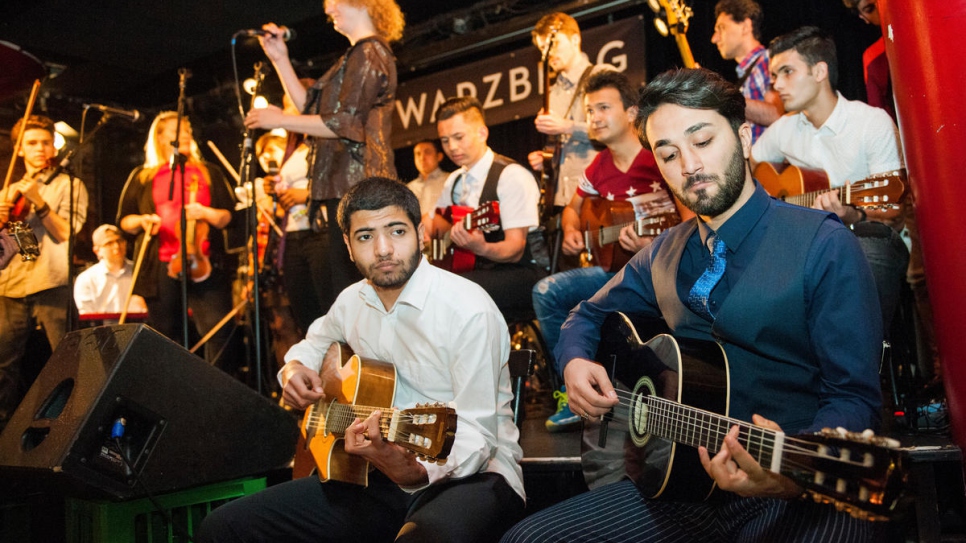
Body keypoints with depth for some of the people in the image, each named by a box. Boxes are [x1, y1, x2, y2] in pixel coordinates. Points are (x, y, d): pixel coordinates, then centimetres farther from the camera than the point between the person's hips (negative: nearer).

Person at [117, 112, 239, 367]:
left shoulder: (208, 172, 15)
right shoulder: (142, 176, 14)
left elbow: (228, 216, 10)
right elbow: (124, 220, 16)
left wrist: (206, 213, -10)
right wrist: (141, 220, -5)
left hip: (204, 264, -1)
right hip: (160, 269, 1)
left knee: (218, 332, -10)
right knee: (166, 337, 6)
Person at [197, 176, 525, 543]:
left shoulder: (470, 310, -17)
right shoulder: (352, 300, 6)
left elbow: (476, 437, -19)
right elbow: (317, 341, 29)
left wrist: (416, 471, -38)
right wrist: (295, 367, 6)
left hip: (469, 473, -6)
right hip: (378, 471, 6)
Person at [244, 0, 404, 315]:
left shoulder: (369, 52, -6)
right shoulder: (357, 57, 27)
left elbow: (345, 123, -16)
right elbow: (311, 109, 24)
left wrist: (280, 120, -8)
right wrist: (280, 60, 21)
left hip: (356, 185, -11)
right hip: (342, 185, 11)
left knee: (346, 289, -12)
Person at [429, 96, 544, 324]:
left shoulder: (511, 176, -10)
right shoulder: (454, 181, 15)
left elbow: (515, 249, -16)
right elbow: (433, 229, 24)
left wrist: (480, 248, -36)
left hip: (518, 273, -7)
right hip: (473, 269, 7)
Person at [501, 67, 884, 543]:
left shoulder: (822, 245, -6)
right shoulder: (664, 255, 10)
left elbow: (854, 396, -9)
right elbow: (589, 315, 23)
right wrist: (575, 362, 0)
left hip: (803, 492, -4)